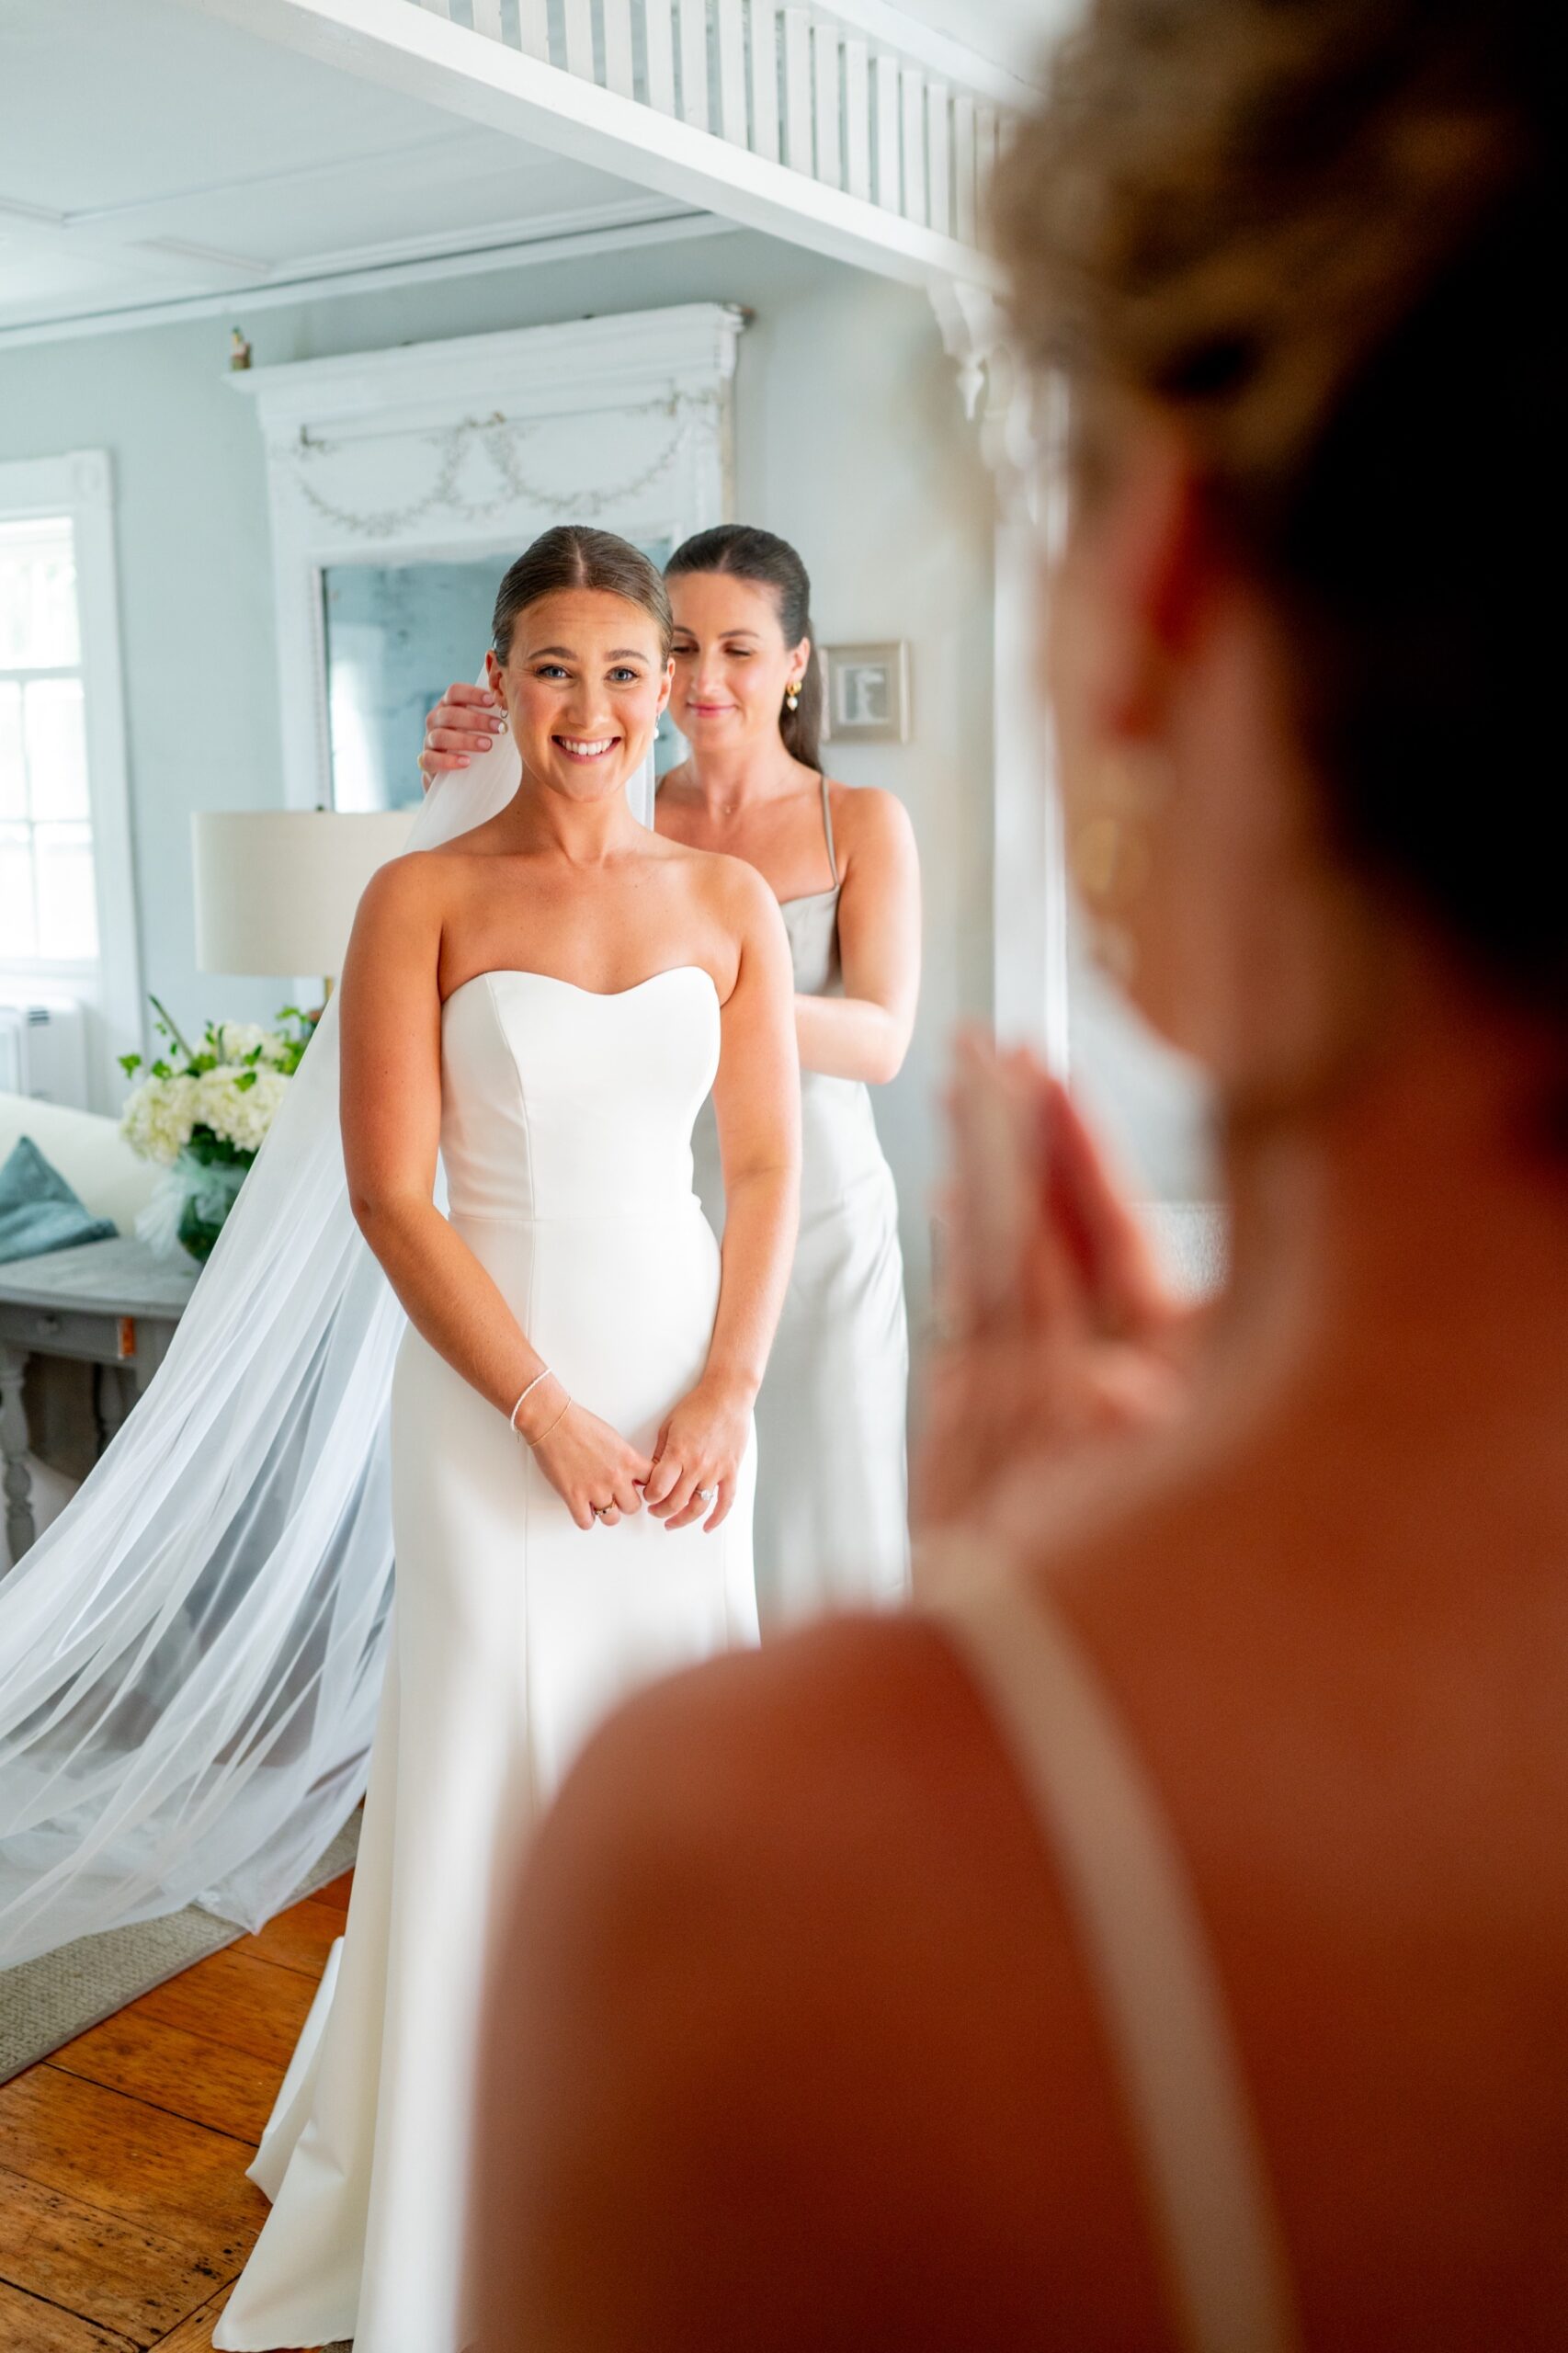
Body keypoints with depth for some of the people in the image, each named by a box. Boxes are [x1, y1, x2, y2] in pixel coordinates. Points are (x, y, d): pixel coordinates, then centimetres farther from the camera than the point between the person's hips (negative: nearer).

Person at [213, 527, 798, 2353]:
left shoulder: (729, 900, 4)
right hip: (494, 1387, -3)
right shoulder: (420, 900, -6)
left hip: (686, 1384, 4)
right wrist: (548, 1414, -12)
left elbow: (764, 1169, 5)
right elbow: (391, 1194, -10)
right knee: (484, 1760, 5)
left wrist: (725, 1395, -5)